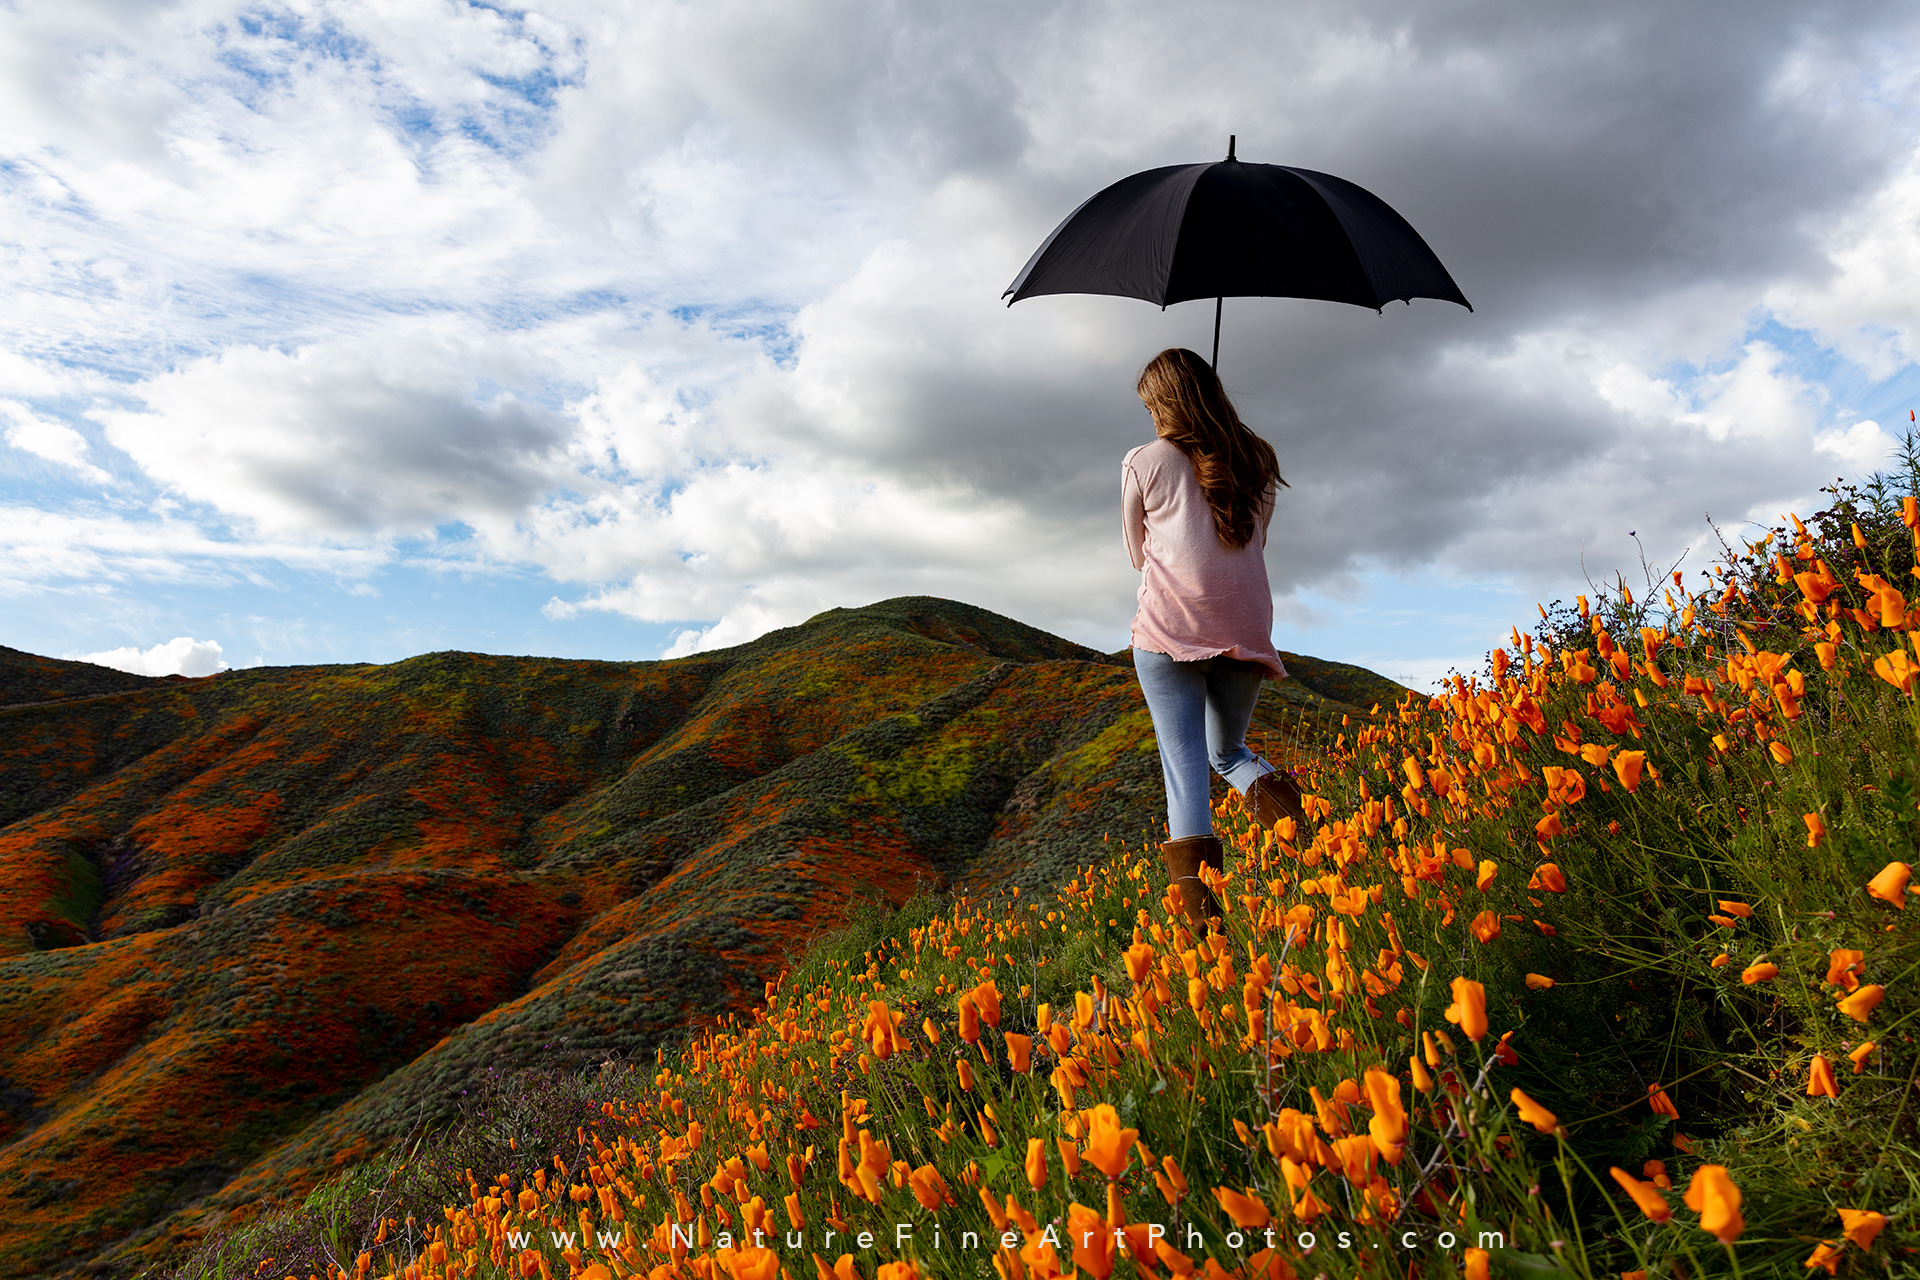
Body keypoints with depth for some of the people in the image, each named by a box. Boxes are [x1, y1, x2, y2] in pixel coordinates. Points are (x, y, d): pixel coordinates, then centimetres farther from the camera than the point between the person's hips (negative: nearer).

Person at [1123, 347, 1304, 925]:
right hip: (1246, 633, 4)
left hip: (1168, 631, -3)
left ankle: (1199, 907, -22)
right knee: (1227, 751, 22)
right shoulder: (1258, 462, 13)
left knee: (1184, 769, -5)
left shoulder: (1143, 464, 3)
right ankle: (1267, 789, -11)